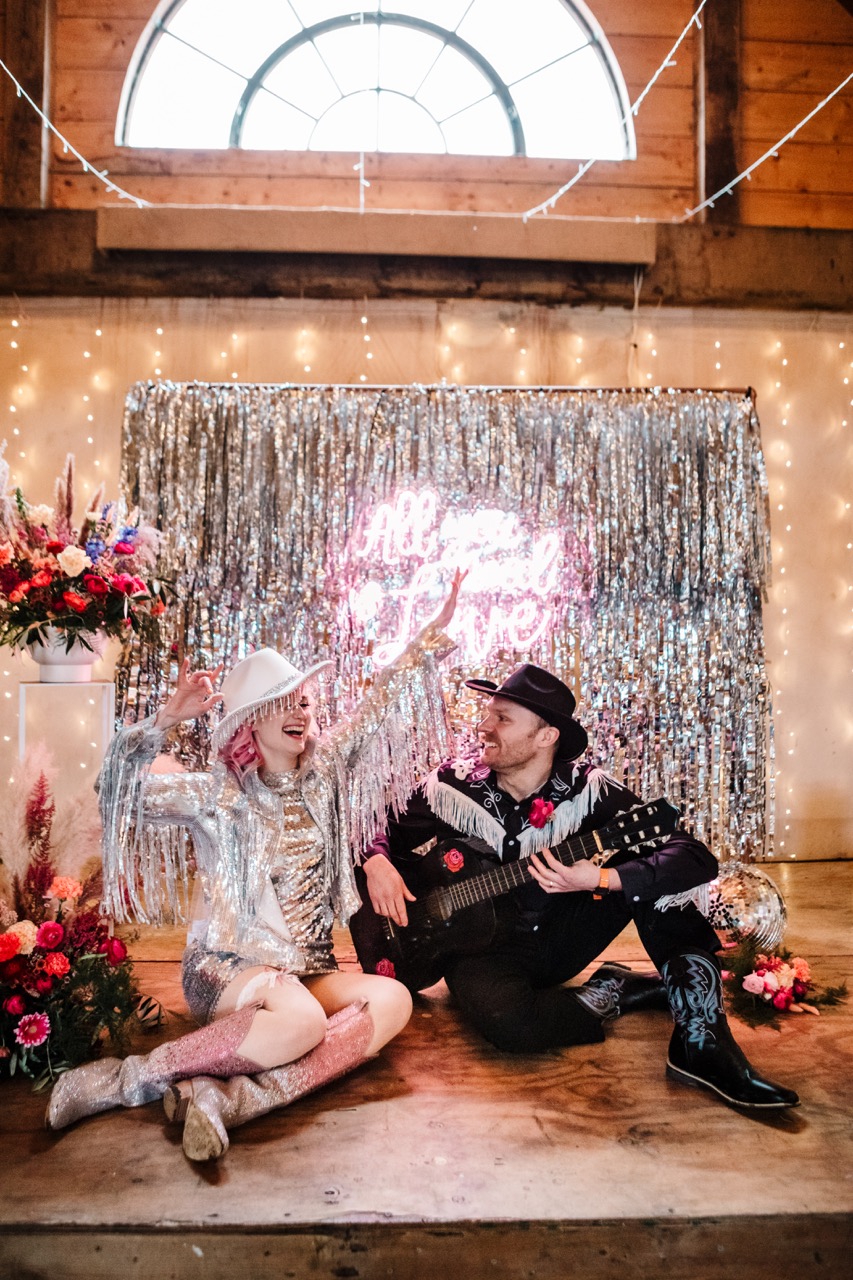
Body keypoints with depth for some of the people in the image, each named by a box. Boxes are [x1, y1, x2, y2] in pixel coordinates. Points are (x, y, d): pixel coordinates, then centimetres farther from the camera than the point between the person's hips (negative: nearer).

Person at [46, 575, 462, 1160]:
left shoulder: (324, 771, 5)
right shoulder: (218, 794, -7)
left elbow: (383, 702, 7)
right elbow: (123, 785, -18)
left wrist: (431, 636, 4)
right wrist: (167, 718, -31)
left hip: (308, 969, 5)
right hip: (225, 968, -4)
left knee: (392, 1000, -25)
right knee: (301, 1019, -36)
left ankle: (229, 1097, -32)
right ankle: (126, 1079, -20)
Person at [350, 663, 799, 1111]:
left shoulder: (587, 789, -15)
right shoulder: (451, 785, -11)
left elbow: (696, 858, -24)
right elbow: (385, 837, 4)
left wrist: (600, 879, -37)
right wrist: (378, 865, -20)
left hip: (560, 939, 1)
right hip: (484, 947, -1)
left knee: (649, 866, -21)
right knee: (506, 1018, -38)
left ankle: (700, 1043, -21)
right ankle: (614, 993, -7)